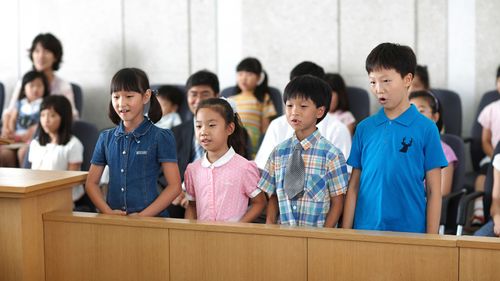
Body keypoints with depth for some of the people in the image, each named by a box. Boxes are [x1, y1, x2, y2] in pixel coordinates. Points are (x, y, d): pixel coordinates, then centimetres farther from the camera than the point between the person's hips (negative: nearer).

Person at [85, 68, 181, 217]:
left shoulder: (161, 137, 1)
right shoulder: (106, 138, 12)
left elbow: (174, 186, -2)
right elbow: (91, 182, 14)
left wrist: (143, 215, -9)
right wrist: (108, 211, -2)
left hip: (151, 218, -3)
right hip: (114, 219, 3)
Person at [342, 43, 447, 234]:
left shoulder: (426, 128, -4)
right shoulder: (365, 128, 5)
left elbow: (433, 191, -3)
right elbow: (354, 185, 7)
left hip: (410, 231, -2)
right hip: (365, 230, 3)